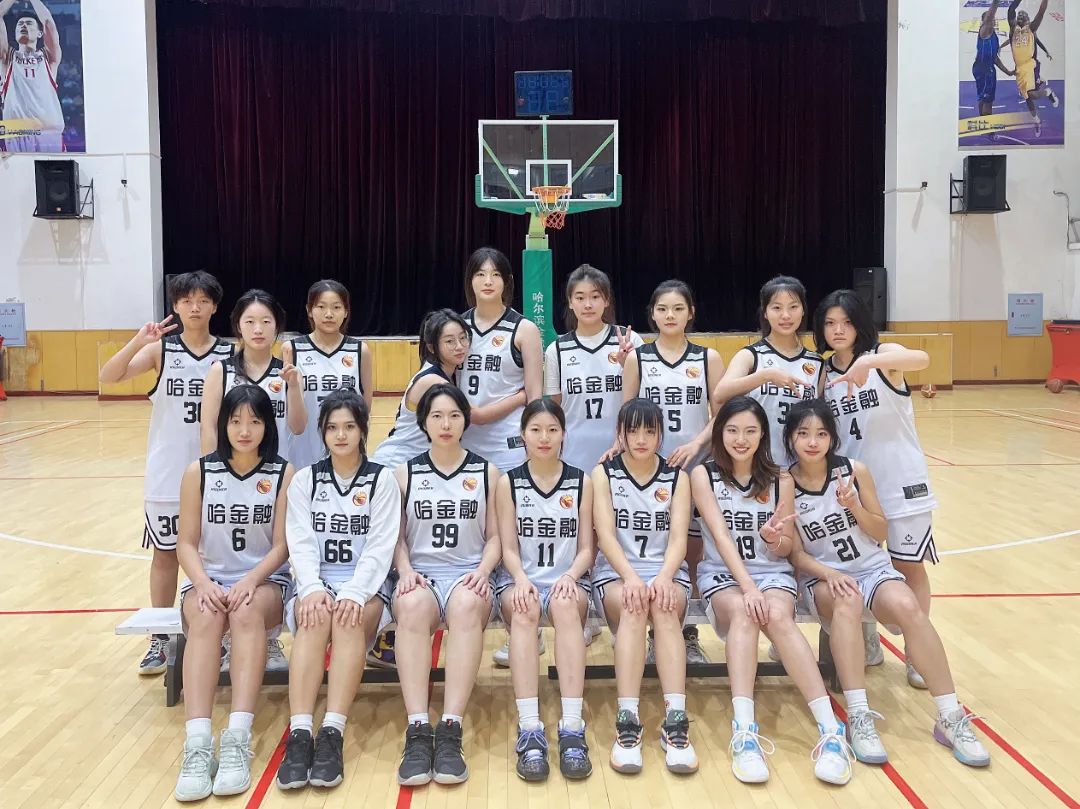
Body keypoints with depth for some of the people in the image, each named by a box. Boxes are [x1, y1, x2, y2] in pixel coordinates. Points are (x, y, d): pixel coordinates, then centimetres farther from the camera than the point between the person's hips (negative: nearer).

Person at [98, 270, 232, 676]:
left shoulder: (229, 354, 0)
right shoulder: (161, 348, -2)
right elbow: (108, 377, -14)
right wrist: (138, 340, -28)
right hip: (168, 472, 0)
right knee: (165, 553, 9)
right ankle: (160, 639, 20)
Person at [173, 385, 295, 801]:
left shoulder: (283, 474, -1)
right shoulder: (199, 472, 3)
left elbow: (281, 545, -3)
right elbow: (186, 543, 1)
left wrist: (251, 581, -21)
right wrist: (203, 583, -18)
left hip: (265, 580, -1)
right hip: (209, 579, 1)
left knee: (247, 611, -36)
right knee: (206, 617, -34)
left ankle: (238, 740, -42)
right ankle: (197, 744, -42)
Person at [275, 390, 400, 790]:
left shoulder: (382, 479, 5)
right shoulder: (304, 480, 11)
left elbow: (381, 546, -5)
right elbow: (300, 542, -1)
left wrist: (354, 593, -22)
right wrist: (313, 588, -20)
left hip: (365, 588, -1)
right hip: (316, 585, 1)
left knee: (350, 616, -35)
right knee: (315, 617, -33)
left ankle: (332, 734, -41)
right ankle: (299, 734, -40)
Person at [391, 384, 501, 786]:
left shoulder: (486, 472, 13)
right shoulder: (405, 473, 14)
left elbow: (495, 536, 10)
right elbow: (397, 537, 11)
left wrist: (482, 572, -8)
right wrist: (405, 571, -8)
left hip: (468, 575, 0)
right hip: (421, 575, 1)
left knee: (466, 605, -38)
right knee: (412, 606, -37)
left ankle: (450, 731, -42)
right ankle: (418, 731, -41)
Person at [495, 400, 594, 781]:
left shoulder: (581, 482, 7)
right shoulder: (508, 482, 5)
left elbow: (586, 548, 4)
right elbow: (508, 548, 1)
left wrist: (570, 576, -17)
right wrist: (521, 580, -21)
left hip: (567, 578, 0)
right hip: (520, 579, 0)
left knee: (566, 606, -36)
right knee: (524, 610, -36)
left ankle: (572, 728, -40)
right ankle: (529, 730, -41)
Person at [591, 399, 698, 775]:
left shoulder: (677, 477, 9)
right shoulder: (603, 474, 6)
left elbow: (678, 538, -4)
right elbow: (605, 534, -7)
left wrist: (664, 576, -24)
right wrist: (630, 576, -25)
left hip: (666, 571, 1)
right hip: (615, 572, -1)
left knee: (664, 606, -34)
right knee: (633, 605, -35)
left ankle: (675, 722, -42)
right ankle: (627, 722, -41)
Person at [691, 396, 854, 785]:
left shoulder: (778, 478, 5)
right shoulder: (703, 475, -1)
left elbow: (784, 550, 5)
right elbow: (720, 536, -14)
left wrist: (773, 538, -20)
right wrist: (747, 586, -27)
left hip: (773, 572, 1)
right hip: (721, 574, -1)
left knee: (777, 616, -33)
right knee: (743, 612, -36)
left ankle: (831, 730, -36)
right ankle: (744, 732, -43)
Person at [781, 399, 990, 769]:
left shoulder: (855, 470, -4)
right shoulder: (784, 486, -7)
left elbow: (881, 534, 2)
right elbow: (797, 554, -5)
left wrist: (855, 507, -17)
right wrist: (830, 574, -23)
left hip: (874, 569, 1)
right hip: (824, 578, -1)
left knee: (906, 605, -32)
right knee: (846, 602, -37)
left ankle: (951, 717, -21)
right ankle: (859, 718, -34)